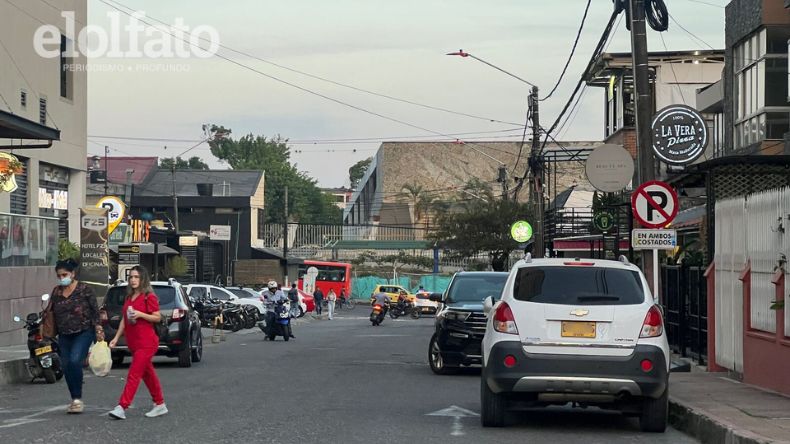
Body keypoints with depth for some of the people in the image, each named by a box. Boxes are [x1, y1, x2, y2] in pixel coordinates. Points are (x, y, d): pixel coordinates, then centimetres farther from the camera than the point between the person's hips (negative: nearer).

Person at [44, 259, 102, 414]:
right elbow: (50, 312, 15)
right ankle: (75, 401, 16)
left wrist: (99, 331, -10)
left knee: (75, 361, -22)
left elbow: (95, 311, -6)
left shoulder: (84, 290, -7)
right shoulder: (56, 291, 8)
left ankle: (78, 399, -15)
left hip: (83, 333, -6)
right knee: (66, 366, 4)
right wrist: (44, 327, 9)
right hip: (64, 336, 6)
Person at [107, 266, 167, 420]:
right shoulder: (129, 297, 14)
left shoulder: (149, 297, -9)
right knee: (148, 374, 15)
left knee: (134, 375, -13)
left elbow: (158, 317, -10)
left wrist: (140, 314, -22)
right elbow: (124, 319, 18)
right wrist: (116, 338, 13)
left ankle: (122, 407, -19)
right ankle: (160, 405, 24)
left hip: (146, 343, -8)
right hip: (133, 343, 8)